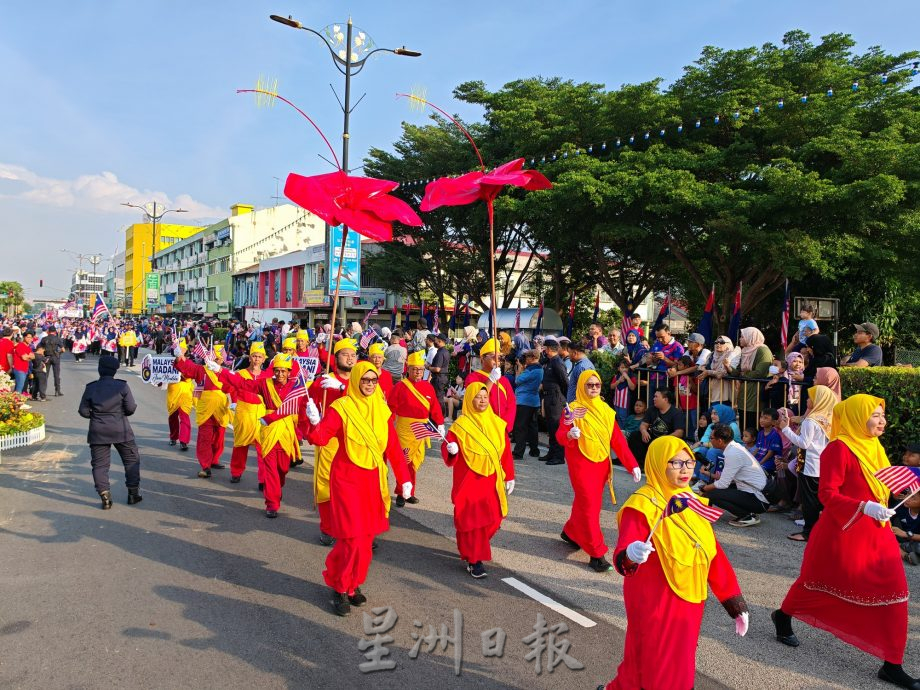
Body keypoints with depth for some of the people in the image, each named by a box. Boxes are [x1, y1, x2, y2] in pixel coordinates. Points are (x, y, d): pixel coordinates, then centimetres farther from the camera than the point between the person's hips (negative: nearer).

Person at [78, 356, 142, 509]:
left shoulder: (90, 388, -1)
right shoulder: (122, 386, -7)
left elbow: (83, 411, 0)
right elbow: (131, 408, -8)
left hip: (98, 432, 1)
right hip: (121, 430, -1)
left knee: (99, 464, 8)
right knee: (131, 460, 12)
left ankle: (105, 495, 0)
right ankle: (133, 493, 13)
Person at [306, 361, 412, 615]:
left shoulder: (381, 409, 5)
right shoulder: (341, 407, -10)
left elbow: (393, 447, 6)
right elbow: (321, 438, -21)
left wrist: (404, 479, 4)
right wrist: (315, 423, -43)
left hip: (373, 480, 5)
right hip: (347, 479, -5)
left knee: (366, 537, 11)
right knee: (353, 537, -7)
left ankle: (351, 583, 30)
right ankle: (340, 588, 15)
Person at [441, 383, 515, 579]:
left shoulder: (497, 423, 4)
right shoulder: (461, 425, -9)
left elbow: (506, 452, 8)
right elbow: (448, 452, -12)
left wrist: (509, 477, 10)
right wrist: (451, 451, -34)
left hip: (492, 482, 5)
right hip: (469, 482, -5)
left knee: (492, 519, 11)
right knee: (472, 519, 0)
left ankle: (471, 549, 36)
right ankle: (474, 560, 14)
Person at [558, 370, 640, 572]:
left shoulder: (606, 410, 6)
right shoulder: (574, 409, -9)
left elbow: (617, 439, 5)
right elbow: (560, 435, -16)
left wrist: (632, 464, -1)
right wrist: (570, 434, -39)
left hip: (601, 463, 6)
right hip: (581, 464, -6)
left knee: (593, 503, 16)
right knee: (589, 506, -6)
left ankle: (570, 532, 40)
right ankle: (596, 555, -1)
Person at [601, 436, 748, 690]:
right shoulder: (642, 506, -18)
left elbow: (714, 555, 9)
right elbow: (623, 554, -29)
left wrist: (735, 602, 10)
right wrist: (631, 555, -52)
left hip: (689, 603, 7)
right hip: (654, 605, -7)